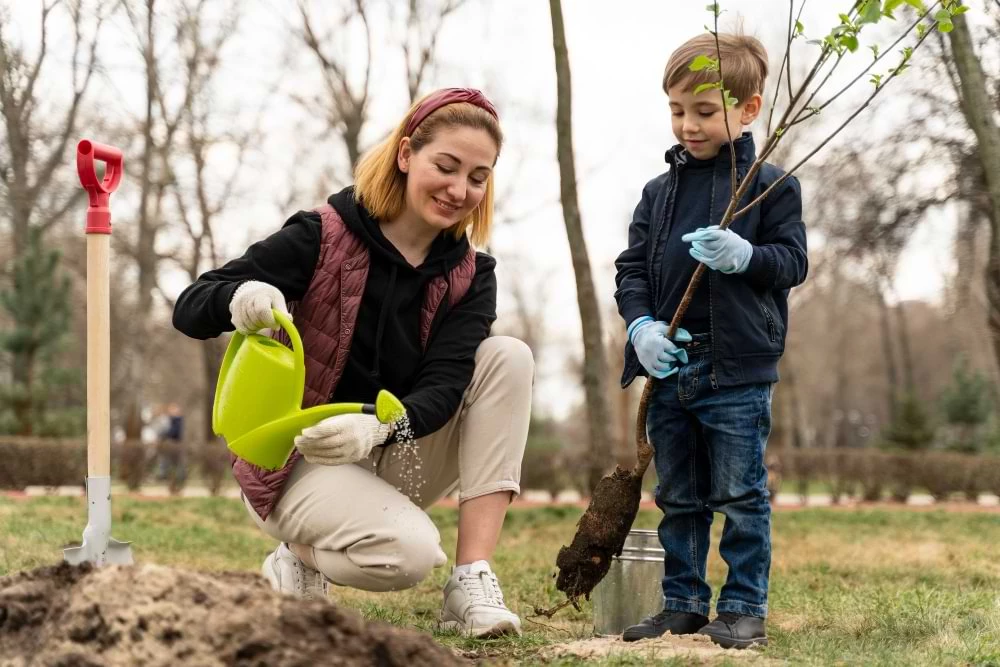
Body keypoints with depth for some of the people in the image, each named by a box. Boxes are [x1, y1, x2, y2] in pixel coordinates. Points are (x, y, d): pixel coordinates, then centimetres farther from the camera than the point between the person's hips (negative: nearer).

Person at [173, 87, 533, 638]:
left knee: (507, 356, -16)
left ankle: (471, 581, -20)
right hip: (298, 463, -5)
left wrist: (377, 427, -39)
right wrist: (239, 298, -39)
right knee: (408, 551, -33)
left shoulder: (469, 276, -1)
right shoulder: (323, 237, -12)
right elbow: (189, 311, -14)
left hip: (389, 461, 5)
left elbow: (444, 386, -16)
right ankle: (300, 558, 3)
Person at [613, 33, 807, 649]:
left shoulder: (769, 186, -1)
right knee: (679, 498, 12)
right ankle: (684, 604, 22)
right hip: (669, 367, 5)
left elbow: (793, 260, -4)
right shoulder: (660, 192, 12)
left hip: (738, 371, -5)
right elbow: (632, 267, 9)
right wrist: (641, 324, -8)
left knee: (741, 495, 1)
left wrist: (745, 255, -24)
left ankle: (745, 608, 10)